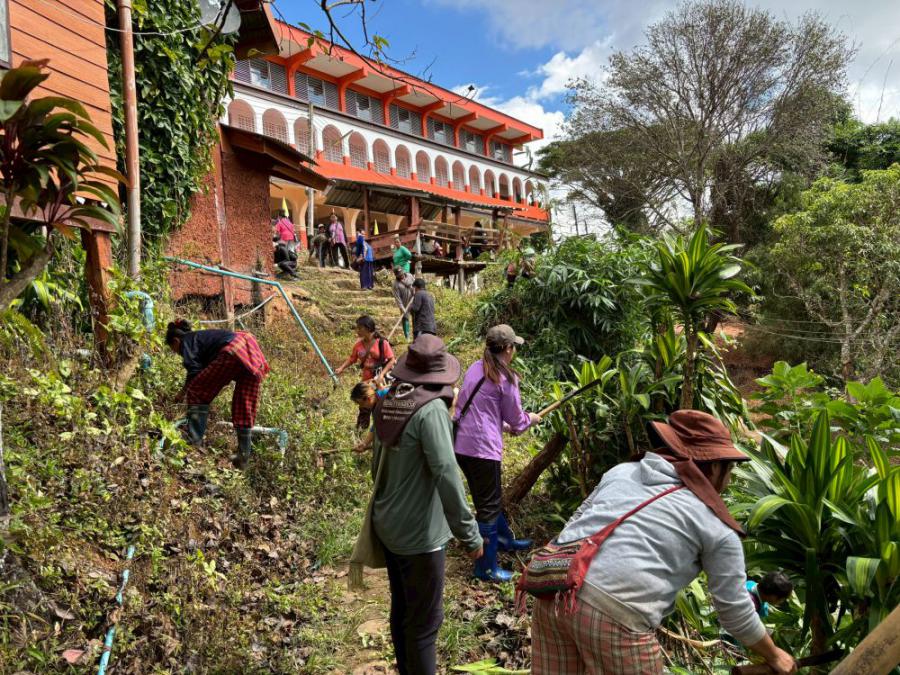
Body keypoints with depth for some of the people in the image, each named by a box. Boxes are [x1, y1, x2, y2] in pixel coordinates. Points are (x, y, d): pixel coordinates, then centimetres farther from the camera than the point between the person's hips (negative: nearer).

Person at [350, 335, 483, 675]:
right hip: (420, 532, -8)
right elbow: (446, 474, -27)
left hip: (387, 526, 8)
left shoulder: (387, 404, 1)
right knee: (424, 620, 6)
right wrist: (469, 532, -20)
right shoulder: (431, 408, -22)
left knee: (401, 610, 22)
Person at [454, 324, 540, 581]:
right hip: (482, 449, -8)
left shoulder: (475, 368, 10)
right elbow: (517, 420, -3)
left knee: (490, 497, 25)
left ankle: (504, 539, 46)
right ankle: (486, 567, 16)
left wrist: (505, 425, 25)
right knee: (489, 505, 5)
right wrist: (531, 418, 18)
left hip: (461, 444, 8)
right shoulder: (506, 378, -12)